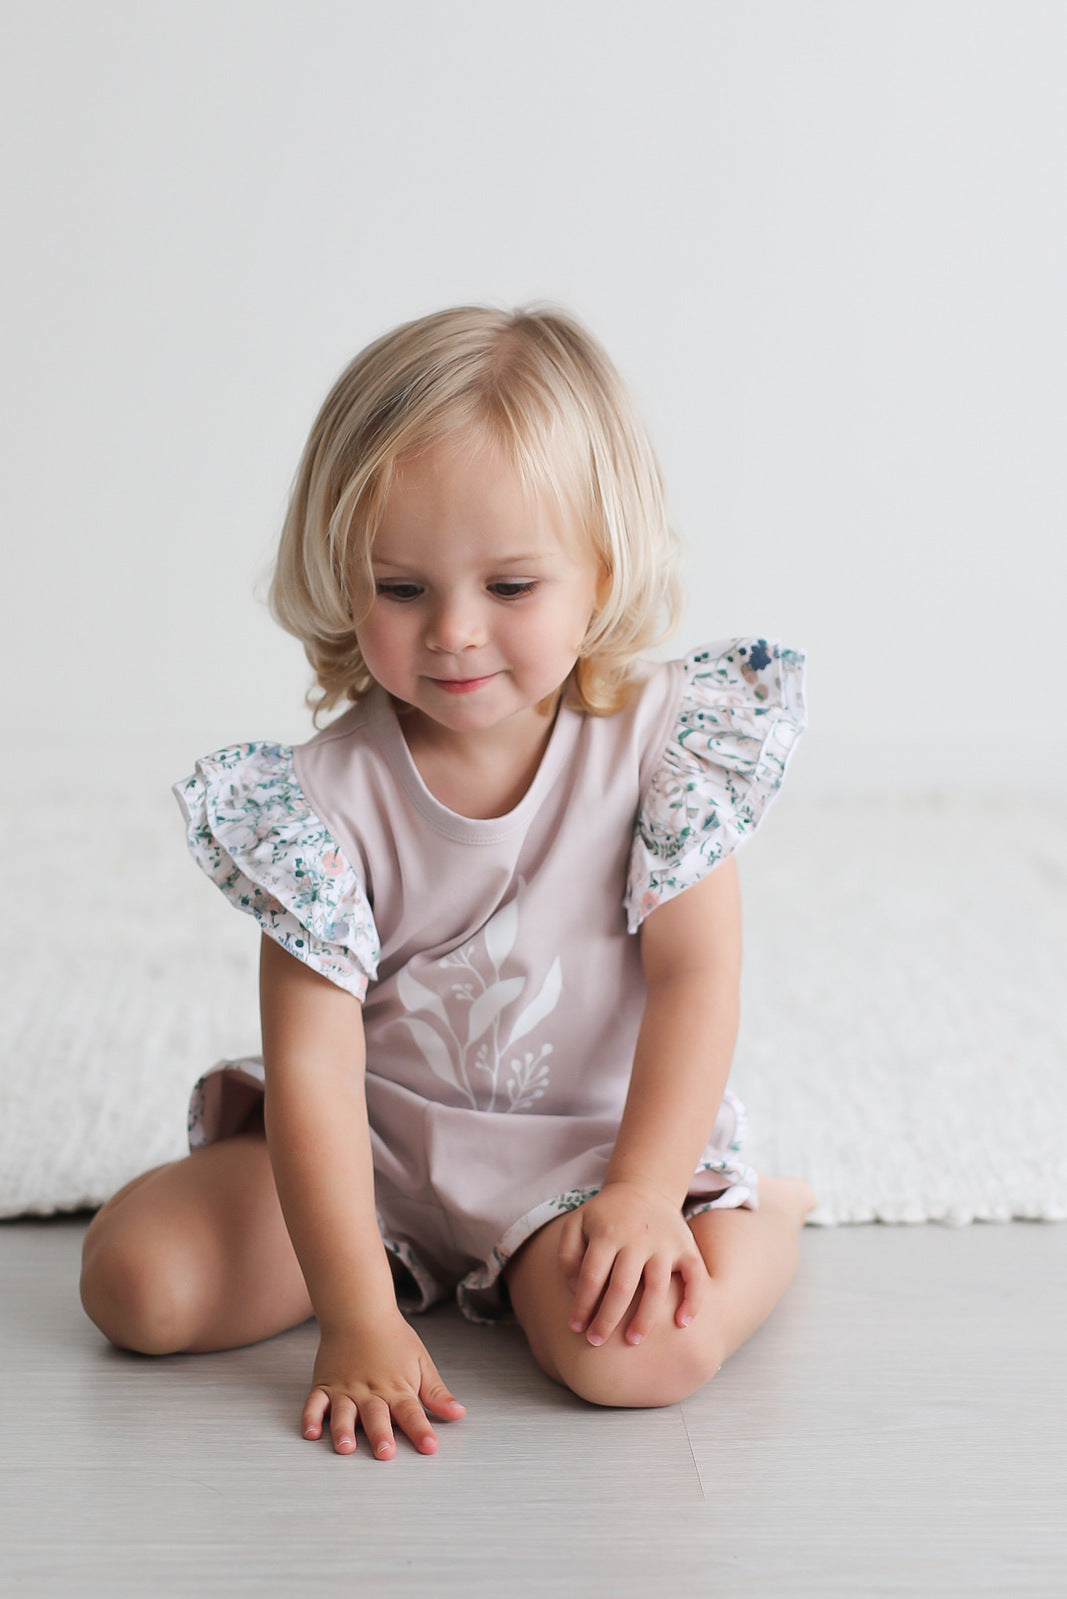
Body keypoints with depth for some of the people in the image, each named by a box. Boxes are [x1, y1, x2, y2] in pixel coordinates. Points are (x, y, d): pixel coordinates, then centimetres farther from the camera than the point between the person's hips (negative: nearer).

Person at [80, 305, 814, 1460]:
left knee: (637, 1350, -30)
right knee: (136, 1280, -14)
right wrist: (358, 1317, -24)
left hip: (603, 1140, -1)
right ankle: (426, 1270, 11)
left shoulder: (662, 737, -13)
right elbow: (312, 1059, -18)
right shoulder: (325, 797, -15)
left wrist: (646, 1194, -23)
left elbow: (694, 975, -12)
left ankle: (768, 1214, 5)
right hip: (379, 1145, 2)